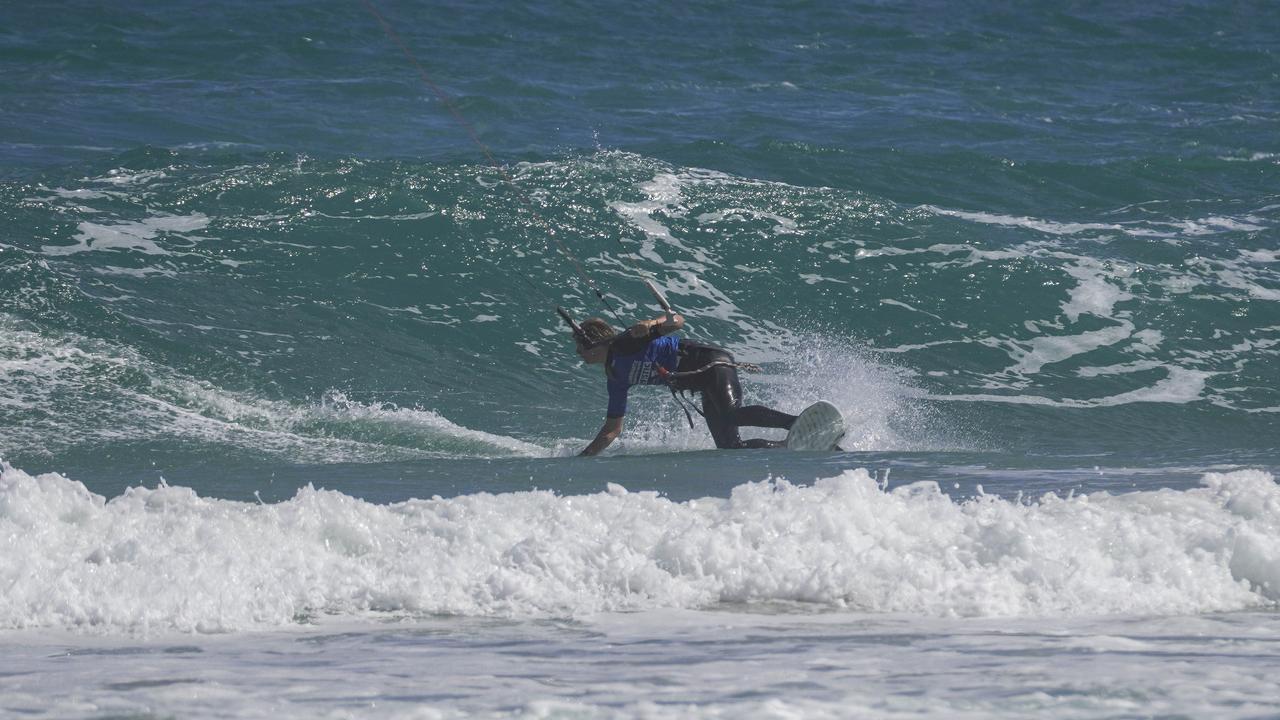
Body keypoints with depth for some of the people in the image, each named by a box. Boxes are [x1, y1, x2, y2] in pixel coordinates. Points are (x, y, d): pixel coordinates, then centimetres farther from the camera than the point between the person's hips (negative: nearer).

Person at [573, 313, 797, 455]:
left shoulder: (624, 343, -7)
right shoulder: (615, 379, 17)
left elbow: (677, 321, -13)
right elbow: (612, 430, 23)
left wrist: (652, 324, -34)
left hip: (710, 362, -8)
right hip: (703, 383, 8)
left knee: (730, 415, -34)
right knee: (729, 447, -6)